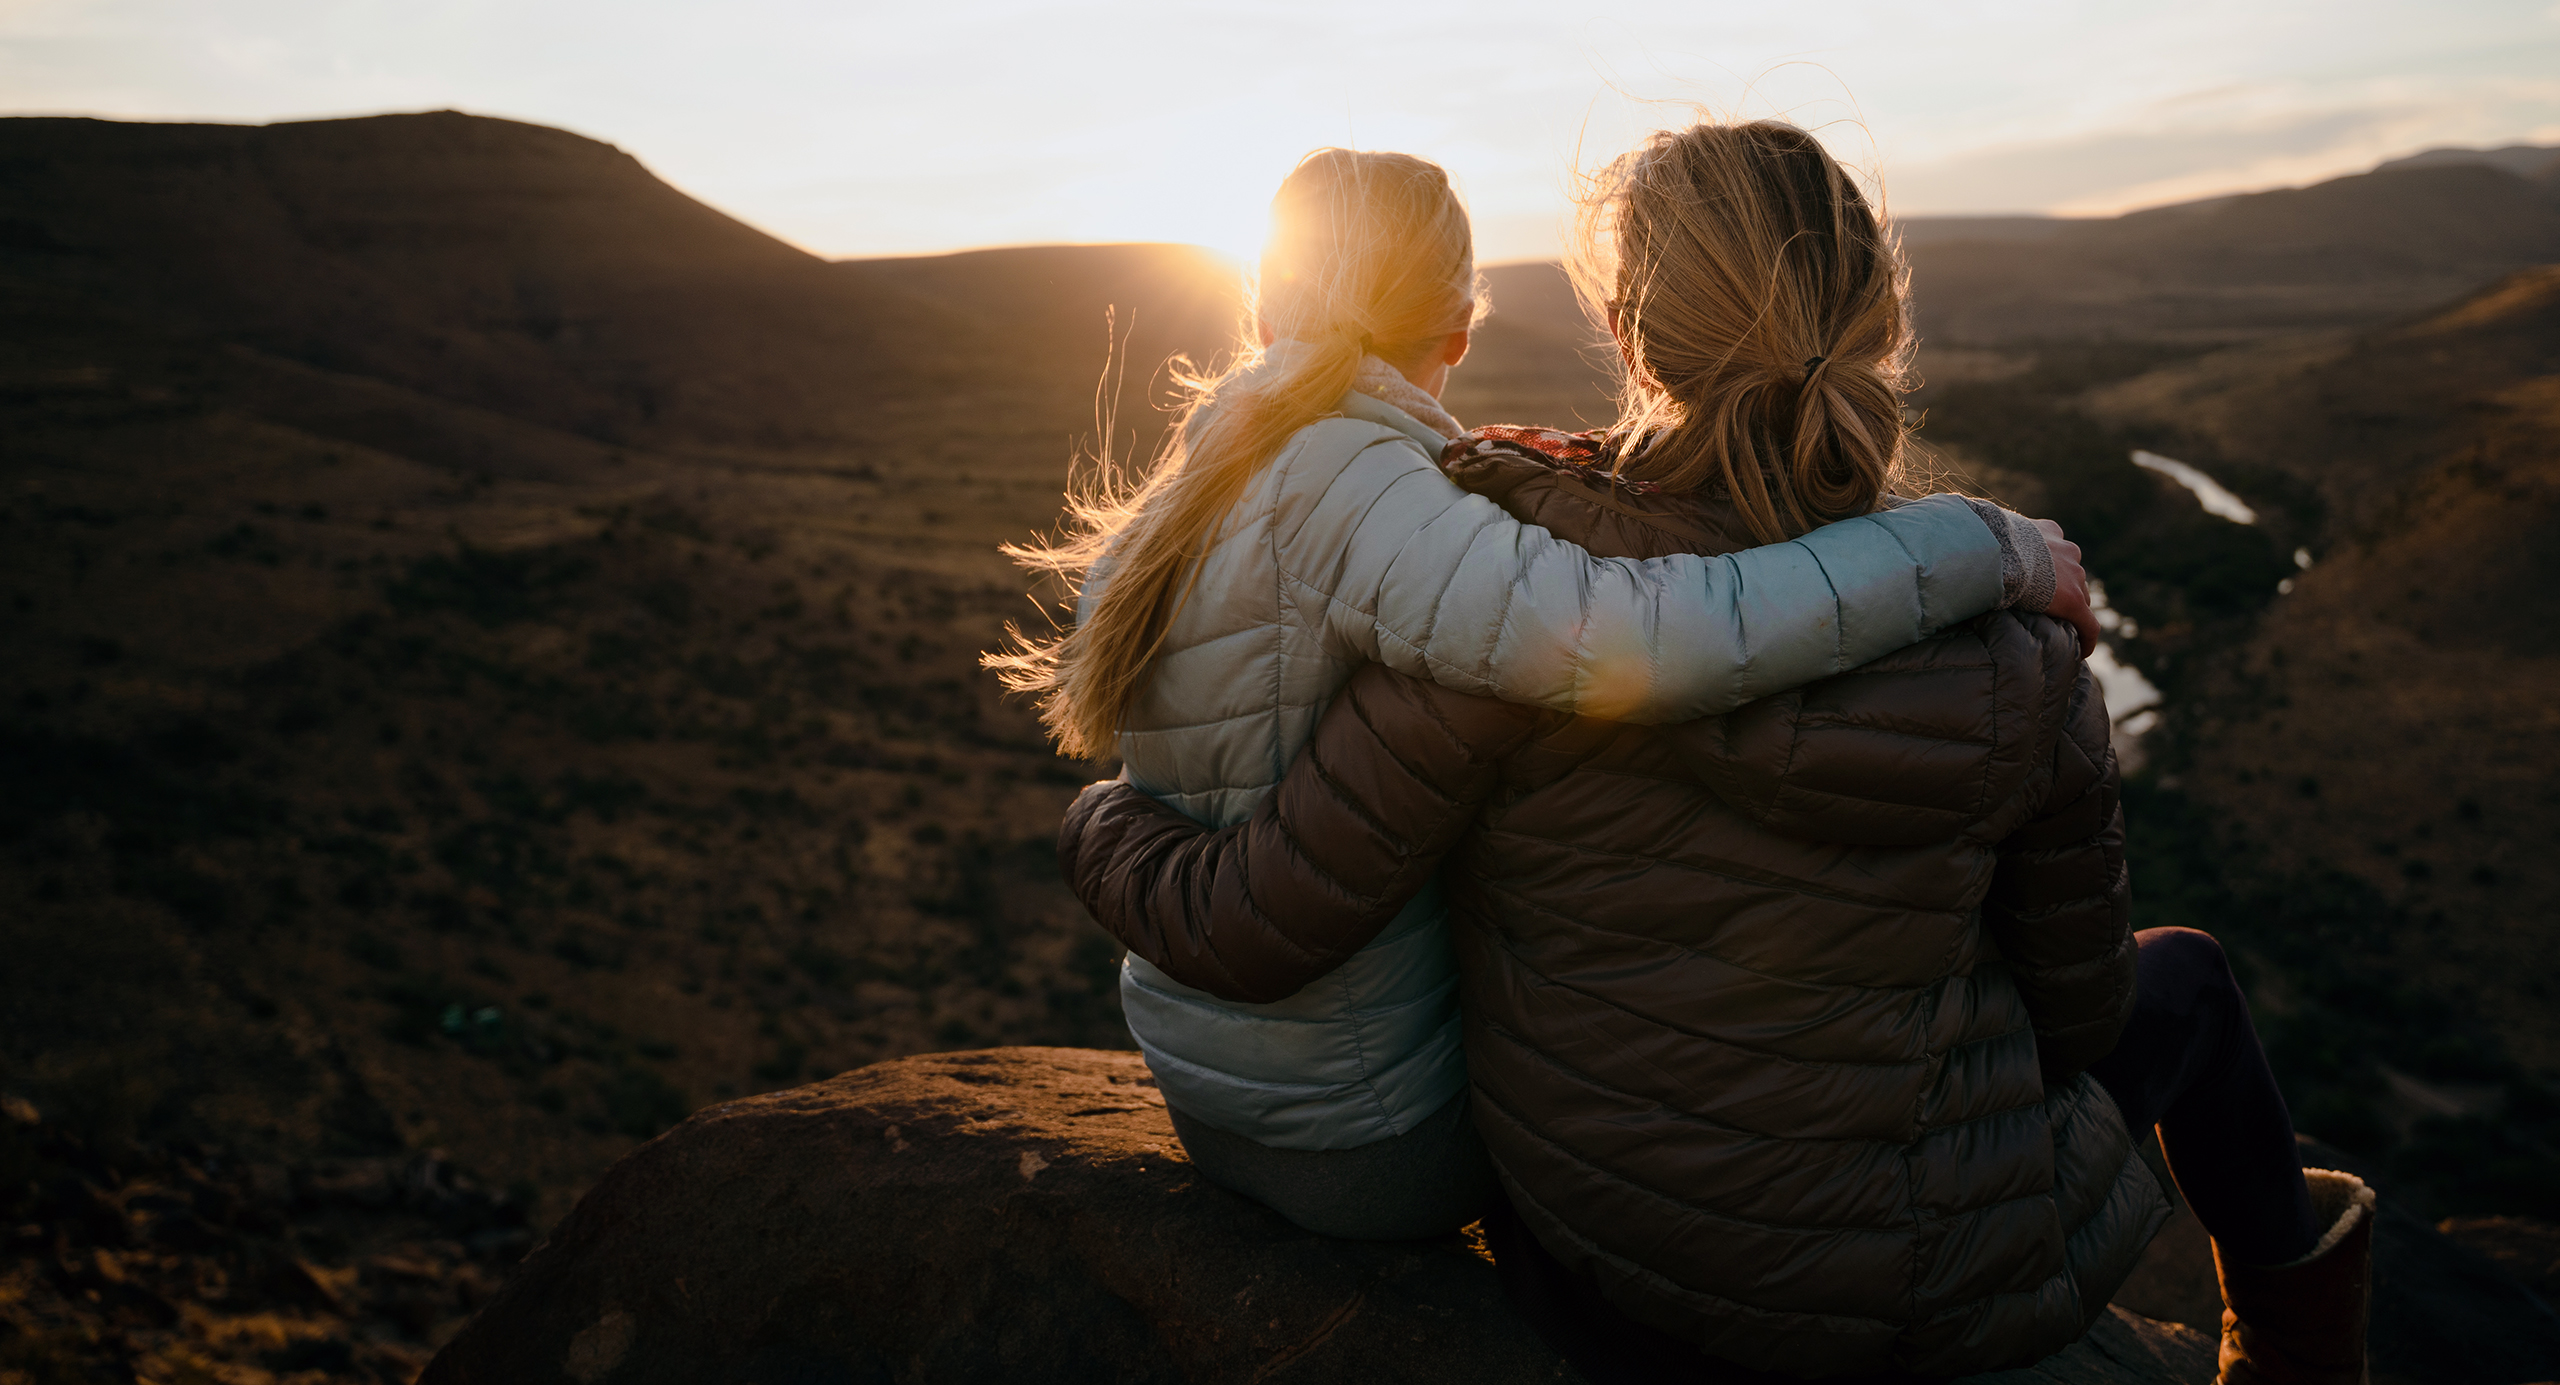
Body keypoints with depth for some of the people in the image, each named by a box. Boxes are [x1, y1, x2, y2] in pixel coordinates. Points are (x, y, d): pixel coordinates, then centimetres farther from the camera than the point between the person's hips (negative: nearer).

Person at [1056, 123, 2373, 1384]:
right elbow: (2079, 1007, -3)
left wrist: (1101, 823, 1)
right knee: (2180, 975, 30)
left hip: (1589, 1252, 1)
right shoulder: (2015, 669, -18)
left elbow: (1252, 935, -20)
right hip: (1928, 1279, 0)